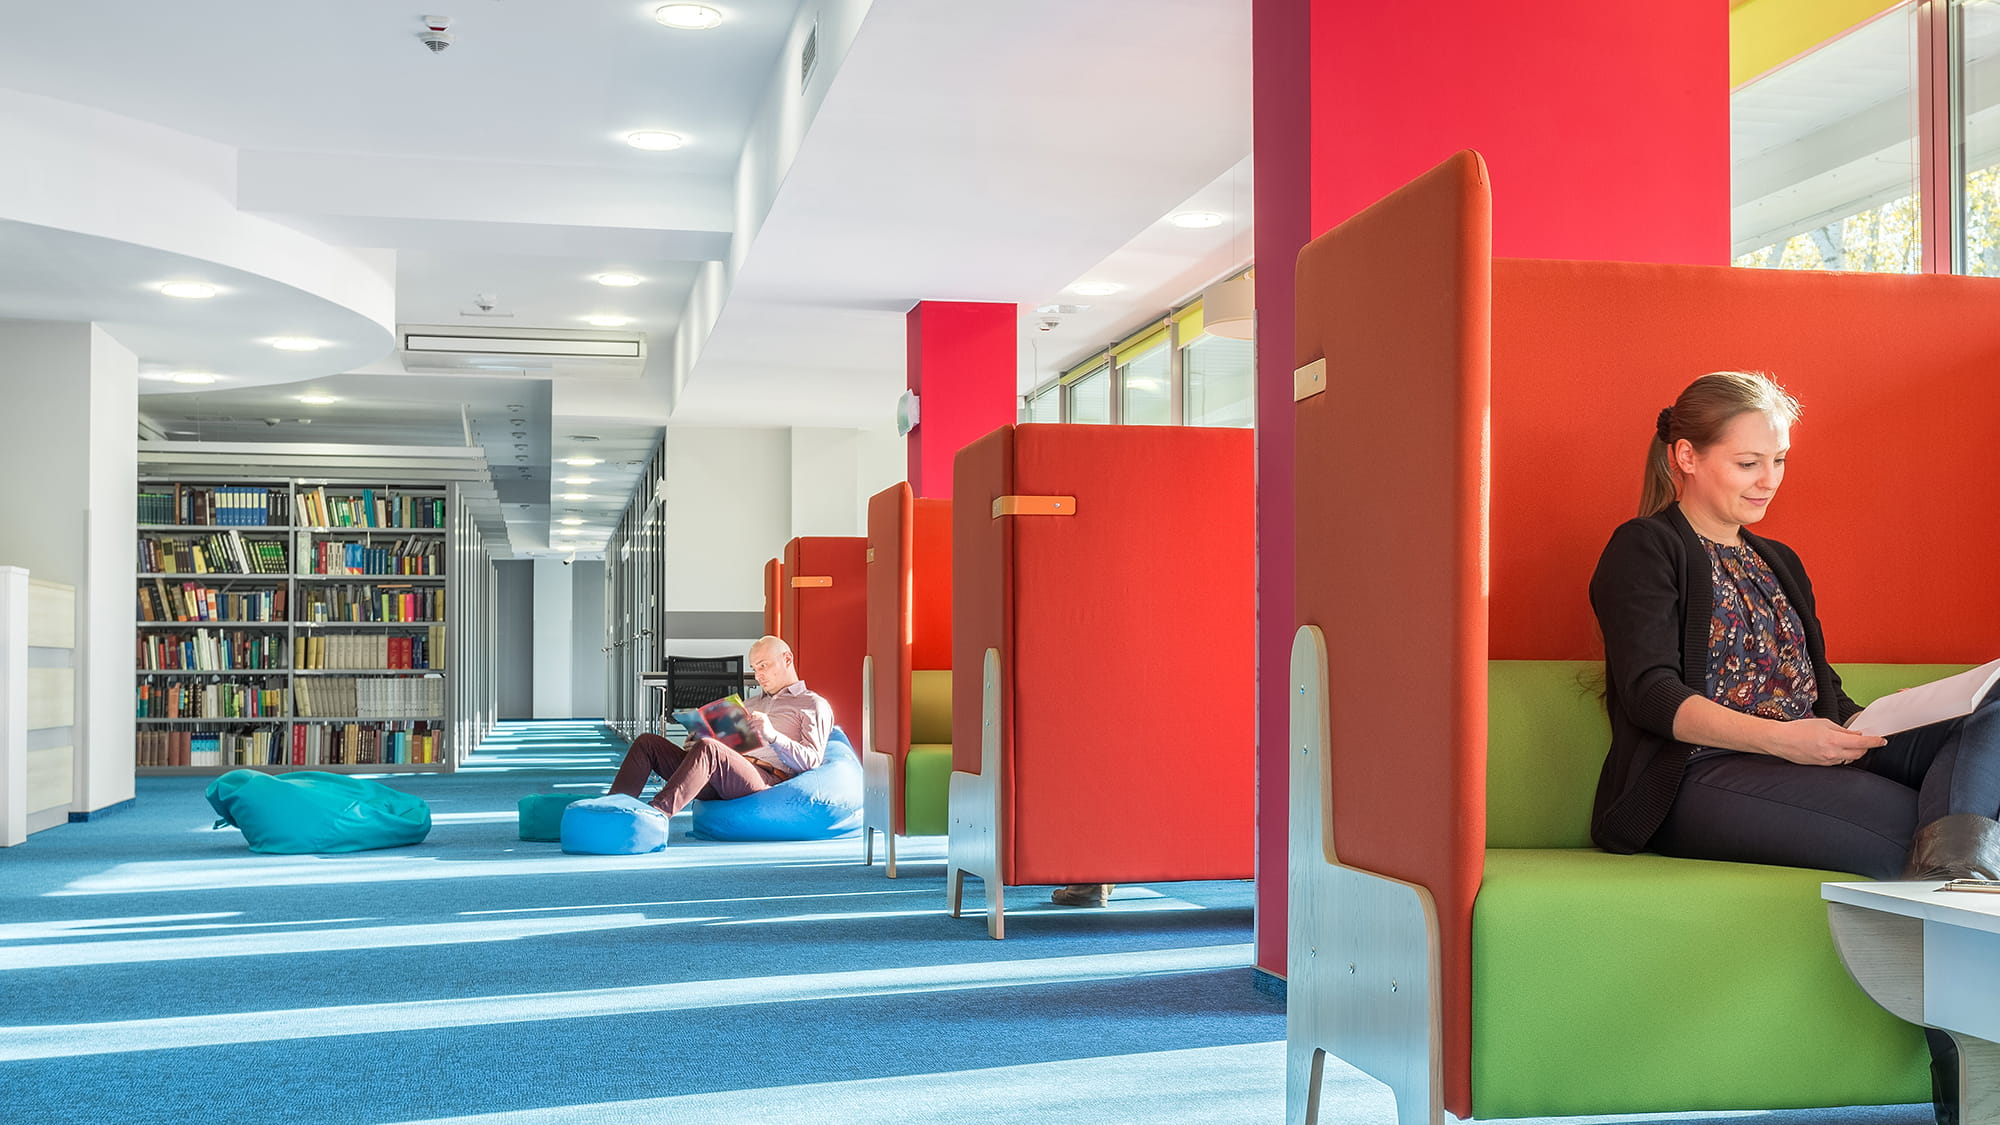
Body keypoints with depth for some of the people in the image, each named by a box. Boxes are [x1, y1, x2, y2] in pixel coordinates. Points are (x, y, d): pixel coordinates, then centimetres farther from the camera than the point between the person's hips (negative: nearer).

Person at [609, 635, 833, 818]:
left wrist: (772, 736, -16)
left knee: (707, 749, -37)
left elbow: (811, 760, -1)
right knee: (647, 743, -6)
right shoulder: (750, 704, 36)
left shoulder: (814, 705, 14)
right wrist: (695, 742, 8)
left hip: (764, 780, -7)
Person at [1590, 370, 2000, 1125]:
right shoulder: (1645, 549, 5)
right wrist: (1779, 737, -22)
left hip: (1816, 759, 7)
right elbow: (1650, 694, -8)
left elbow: (1821, 694, 23)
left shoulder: (1778, 564, 30)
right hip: (1702, 778, -7)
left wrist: (1866, 727, -2)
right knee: (1915, 826, -31)